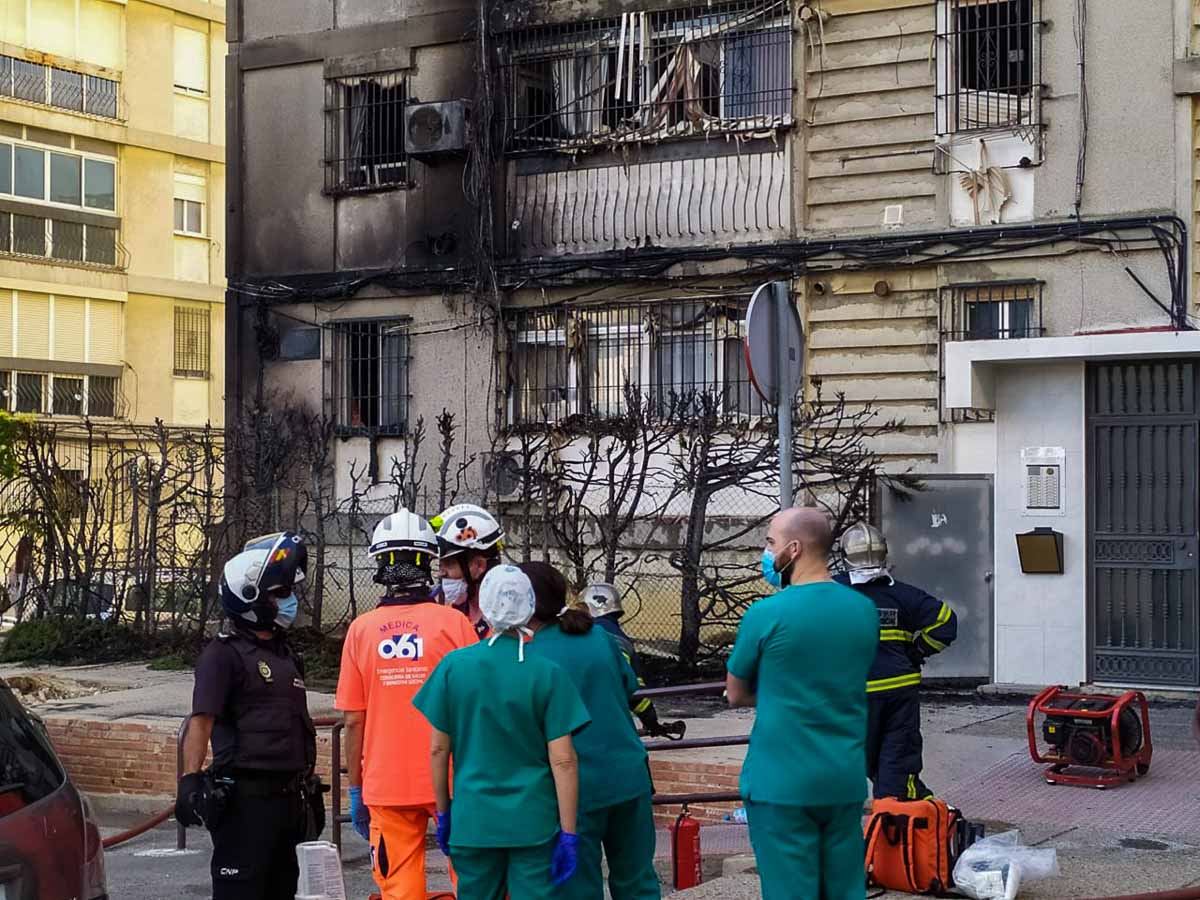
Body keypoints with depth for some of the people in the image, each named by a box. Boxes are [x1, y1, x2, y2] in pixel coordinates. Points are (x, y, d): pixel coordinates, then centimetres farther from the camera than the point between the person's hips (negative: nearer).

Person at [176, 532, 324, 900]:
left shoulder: (287, 657, 18)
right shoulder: (224, 653, -9)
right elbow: (201, 721, -18)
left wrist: (310, 791, 24)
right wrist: (190, 779, -30)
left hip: (289, 797, 9)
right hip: (245, 797, -8)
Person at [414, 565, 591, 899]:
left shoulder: (454, 665, -4)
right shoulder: (547, 673, -8)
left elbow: (438, 749, 1)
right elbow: (563, 760, -10)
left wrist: (443, 813, 13)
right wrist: (568, 833, -4)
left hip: (472, 821, 2)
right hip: (534, 822, -2)